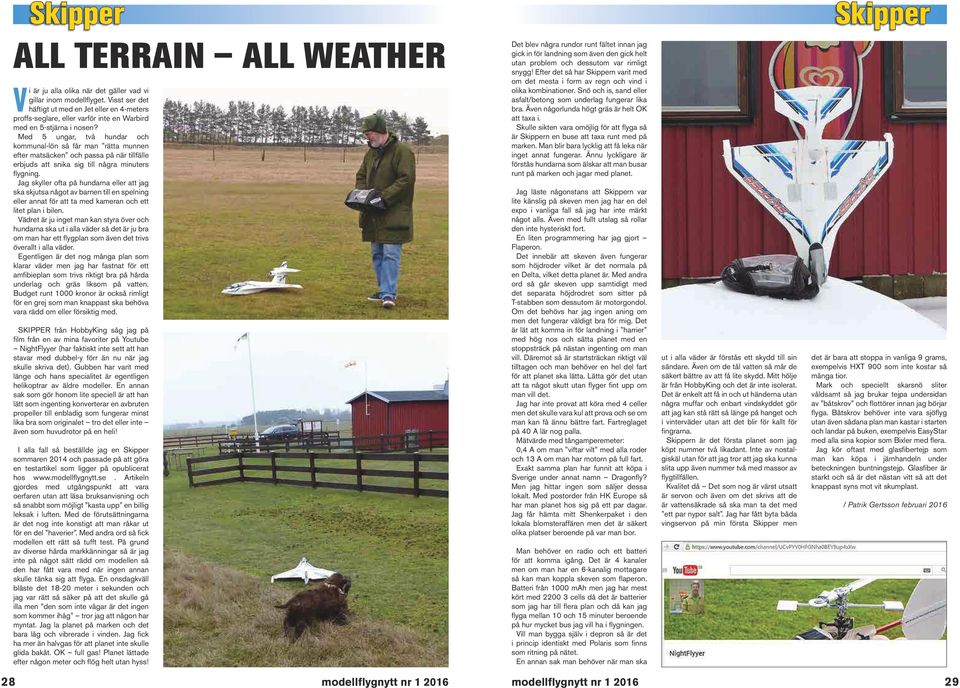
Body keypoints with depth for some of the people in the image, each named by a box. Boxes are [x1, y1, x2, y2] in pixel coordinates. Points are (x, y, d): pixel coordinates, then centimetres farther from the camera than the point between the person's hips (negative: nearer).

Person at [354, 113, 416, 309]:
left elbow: (407, 179, -18)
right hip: (374, 215, 8)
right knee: (377, 254, 12)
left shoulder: (402, 151, -11)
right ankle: (384, 290, 21)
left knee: (391, 254, -11)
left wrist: (384, 197, -21)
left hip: (394, 215, -8)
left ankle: (389, 294, -13)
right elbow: (361, 176, 23)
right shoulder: (371, 152, 15)